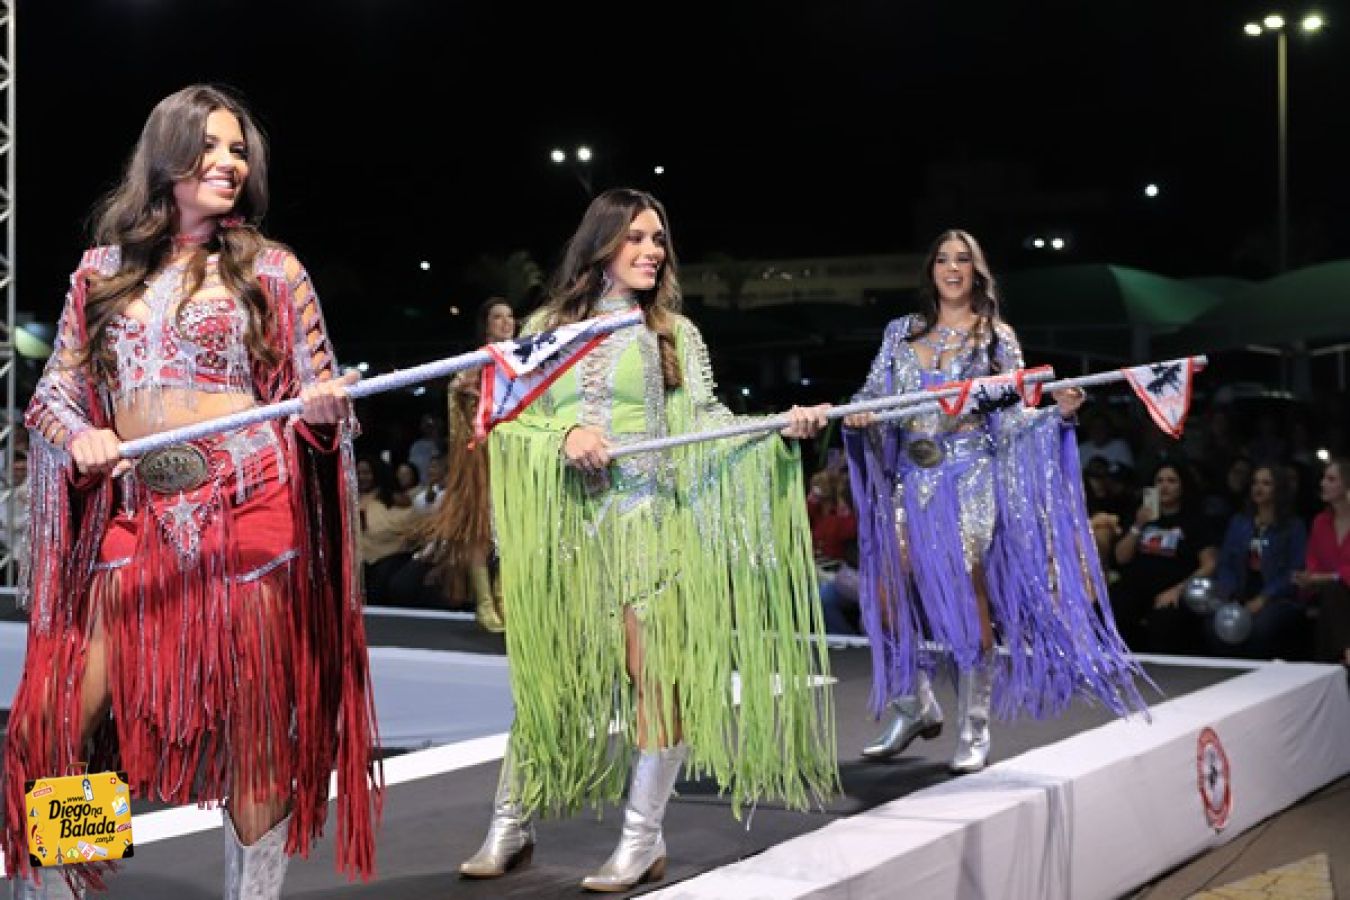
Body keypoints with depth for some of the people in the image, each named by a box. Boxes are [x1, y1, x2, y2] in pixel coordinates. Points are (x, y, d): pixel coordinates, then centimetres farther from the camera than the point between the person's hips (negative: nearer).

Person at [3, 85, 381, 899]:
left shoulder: (273, 270, 5)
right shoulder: (103, 269, 12)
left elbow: (321, 402, 5)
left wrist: (324, 407, -19)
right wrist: (79, 435, -8)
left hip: (247, 514, -2)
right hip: (133, 522, 3)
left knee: (255, 728, 2)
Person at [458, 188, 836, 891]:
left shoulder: (675, 334, 8)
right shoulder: (547, 326, 9)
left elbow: (704, 423, 3)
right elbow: (510, 418, 4)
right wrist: (565, 433, -14)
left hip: (648, 520, -1)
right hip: (564, 523, 1)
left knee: (653, 672, -5)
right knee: (544, 675, 6)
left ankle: (644, 840, 6)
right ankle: (509, 824, 19)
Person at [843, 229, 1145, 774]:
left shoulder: (997, 338, 6)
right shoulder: (901, 332, 13)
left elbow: (1012, 417, 2)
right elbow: (875, 393, 10)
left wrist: (1057, 413, -16)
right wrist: (858, 414, -13)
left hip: (969, 479, -3)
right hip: (910, 478, 3)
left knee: (967, 596, -7)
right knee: (889, 593, -1)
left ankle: (974, 730, 2)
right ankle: (915, 707, 19)